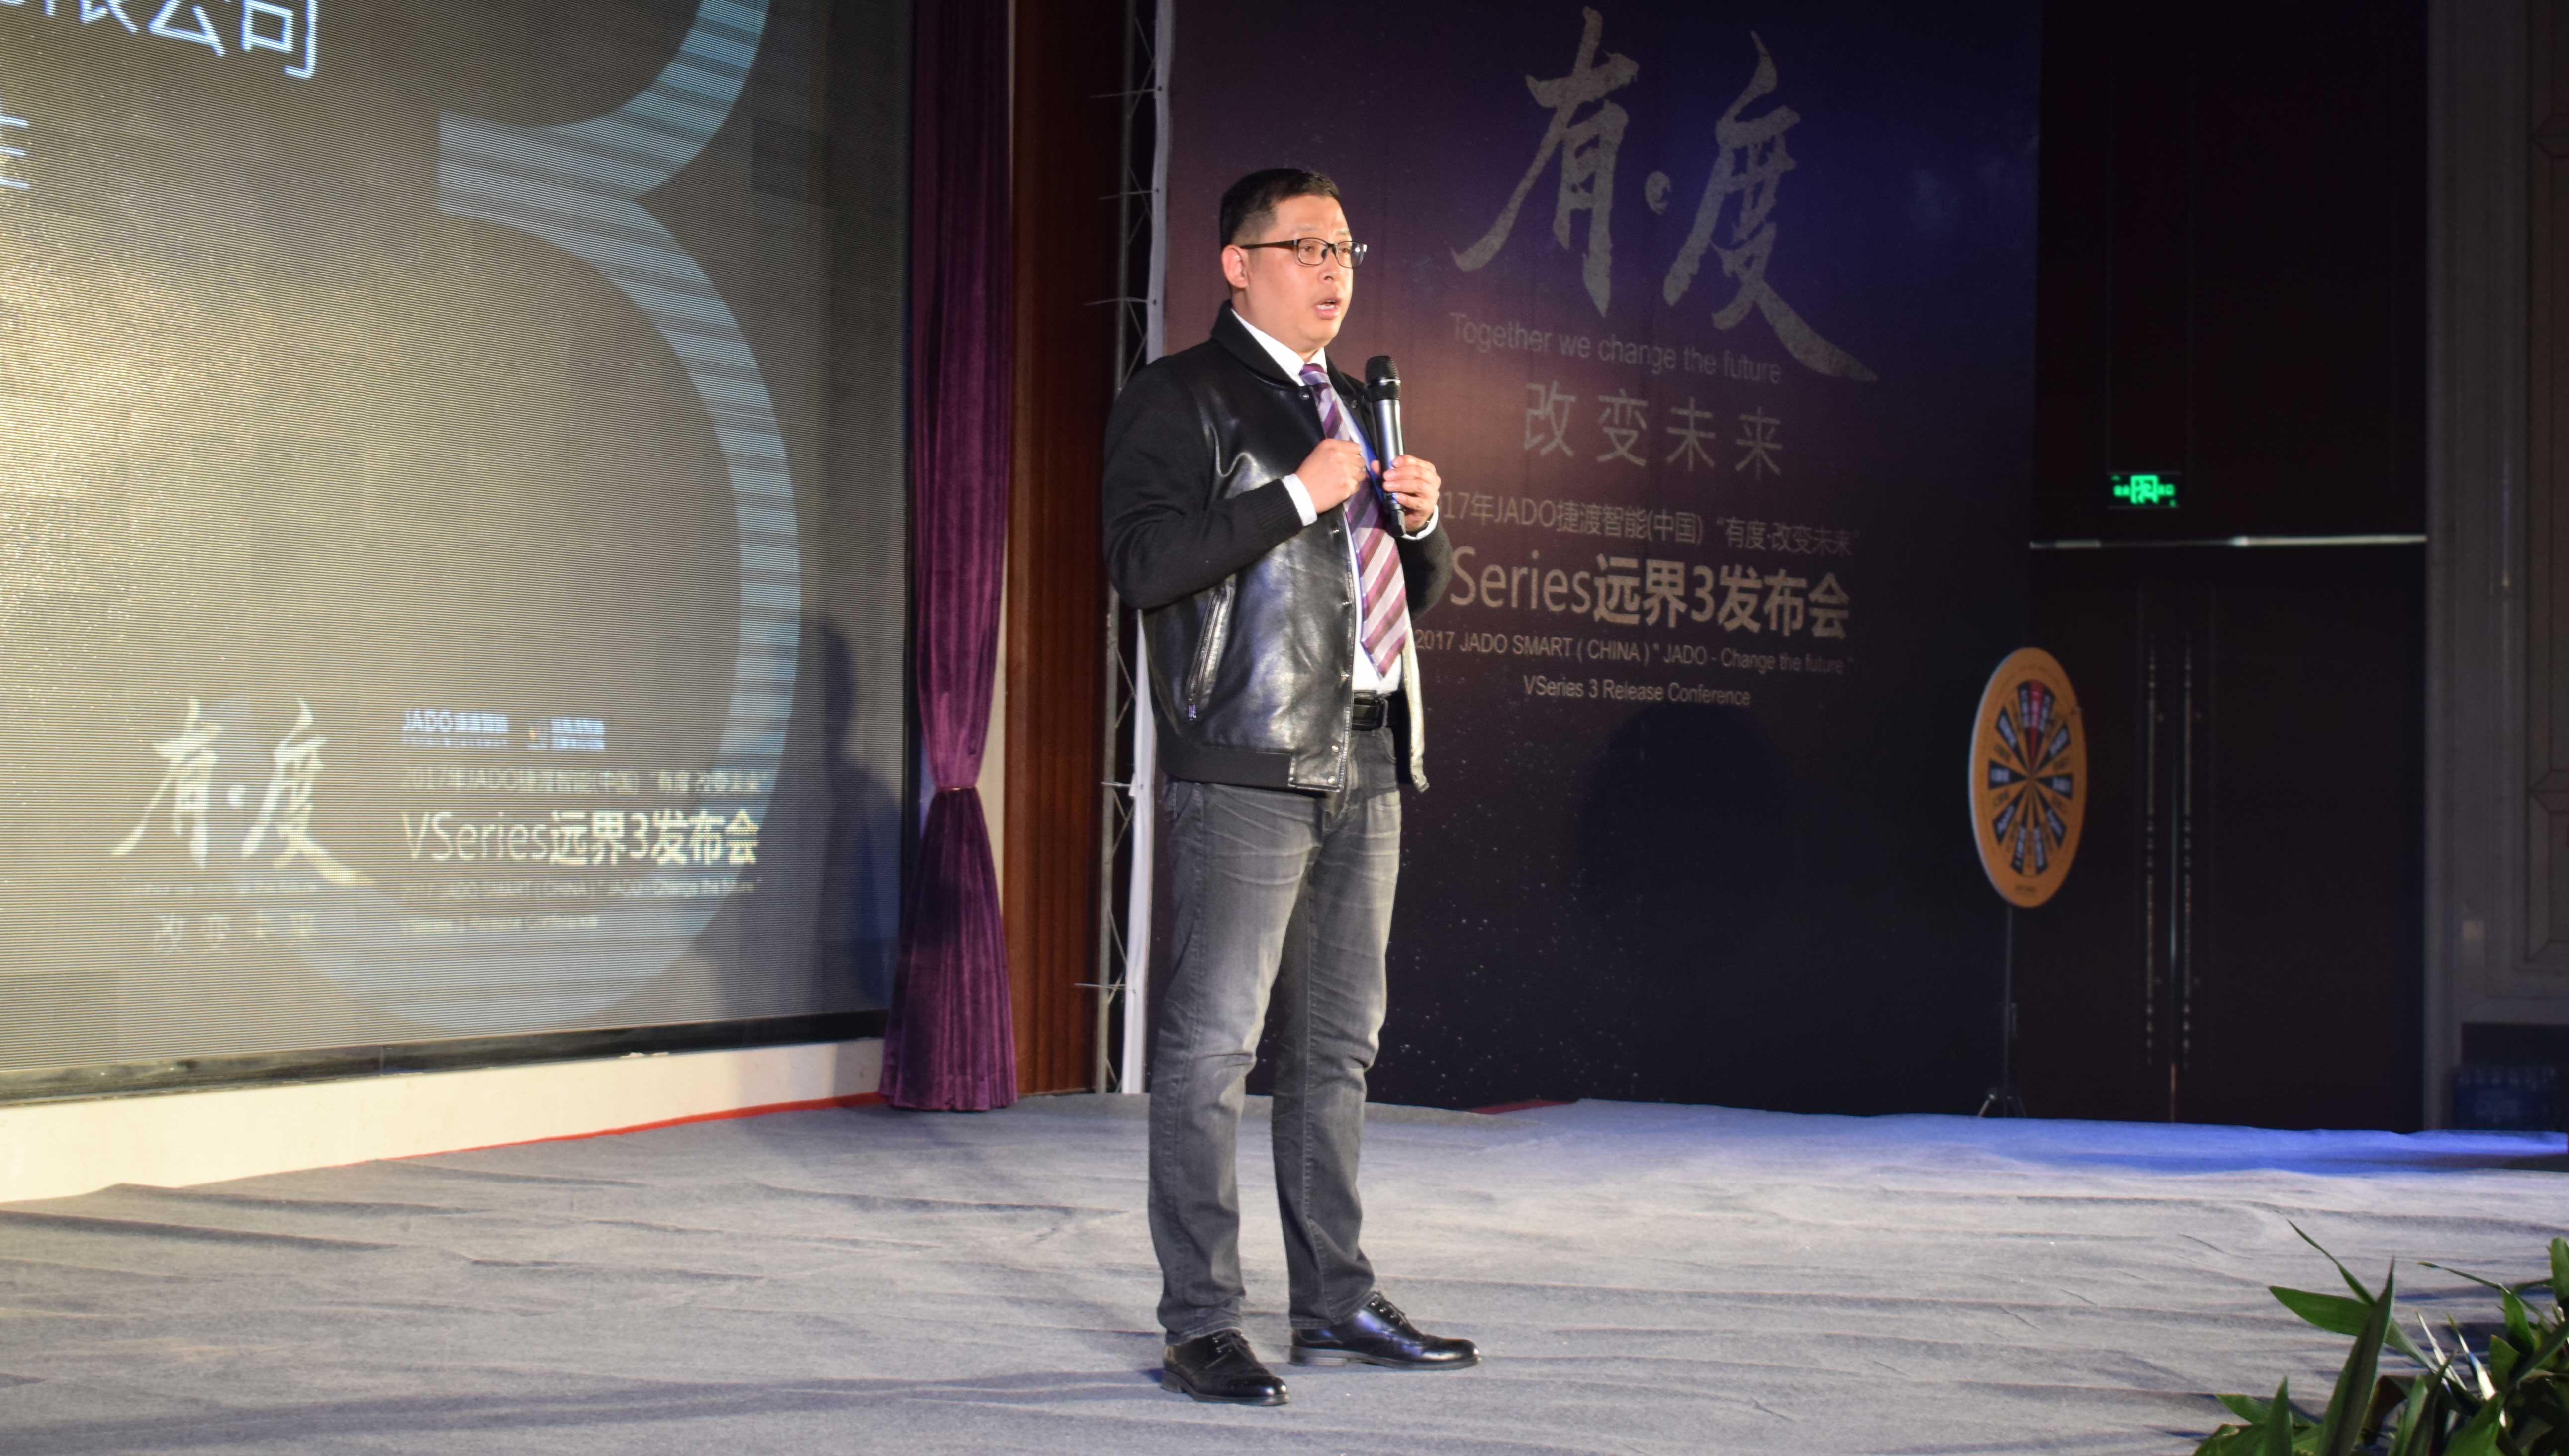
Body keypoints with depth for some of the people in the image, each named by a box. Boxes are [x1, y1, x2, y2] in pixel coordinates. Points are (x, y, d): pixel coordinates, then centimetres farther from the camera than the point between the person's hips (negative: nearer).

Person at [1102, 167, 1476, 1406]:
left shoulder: (1352, 408, 22)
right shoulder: (1178, 397, -1)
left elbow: (1424, 587, 26)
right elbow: (1142, 558, -15)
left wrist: (1418, 518, 4)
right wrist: (1301, 497, -17)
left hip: (1364, 762, 8)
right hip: (1248, 764, -8)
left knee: (1339, 1044, 11)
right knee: (1213, 1044, -8)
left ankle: (1335, 1304, 19)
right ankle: (1200, 1323, -3)